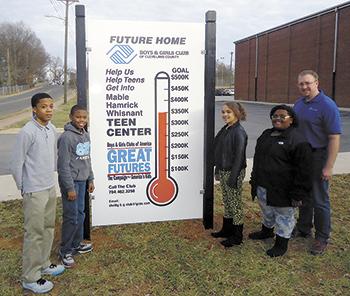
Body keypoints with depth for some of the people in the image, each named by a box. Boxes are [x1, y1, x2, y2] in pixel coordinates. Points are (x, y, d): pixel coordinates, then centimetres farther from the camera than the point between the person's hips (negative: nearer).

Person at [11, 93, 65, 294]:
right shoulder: (27, 132, -18)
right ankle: (30, 278, 13)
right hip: (35, 192, -8)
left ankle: (43, 264, 37)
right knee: (35, 233, 0)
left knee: (48, 228, 19)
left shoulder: (52, 129, 5)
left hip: (51, 188, 8)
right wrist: (24, 188, -4)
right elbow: (17, 164, -14)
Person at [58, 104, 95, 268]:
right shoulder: (67, 137, -17)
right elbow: (63, 165, -18)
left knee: (80, 214, 15)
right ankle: (65, 251, 10)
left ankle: (77, 244, 30)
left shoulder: (86, 135, 8)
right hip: (71, 181, -8)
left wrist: (90, 179, 16)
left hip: (82, 181, 8)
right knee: (71, 217, -4)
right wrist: (70, 188, -18)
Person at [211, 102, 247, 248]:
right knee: (227, 202, 19)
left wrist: (233, 178, -20)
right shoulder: (225, 129, 7)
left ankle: (237, 236, 15)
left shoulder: (239, 132, -17)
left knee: (235, 203, 3)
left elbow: (239, 156, -19)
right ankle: (227, 229, 33)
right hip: (223, 171, 8)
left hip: (233, 172, -8)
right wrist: (218, 170, 14)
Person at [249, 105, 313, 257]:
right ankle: (266, 231, 49)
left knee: (284, 216, 9)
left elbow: (303, 171, -18)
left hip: (282, 191, -8)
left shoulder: (298, 141, -18)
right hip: (262, 187, 8)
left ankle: (282, 243, 26)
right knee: (267, 212, 26)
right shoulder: (266, 134, 8)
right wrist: (255, 179, 19)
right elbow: (258, 159, 18)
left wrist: (298, 194, -18)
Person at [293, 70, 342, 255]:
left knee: (319, 200, 3)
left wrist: (329, 167, -21)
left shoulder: (327, 106, -15)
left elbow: (334, 138, -18)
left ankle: (322, 239, 17)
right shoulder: (299, 103, 8)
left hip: (318, 157, -7)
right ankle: (303, 229, 34)